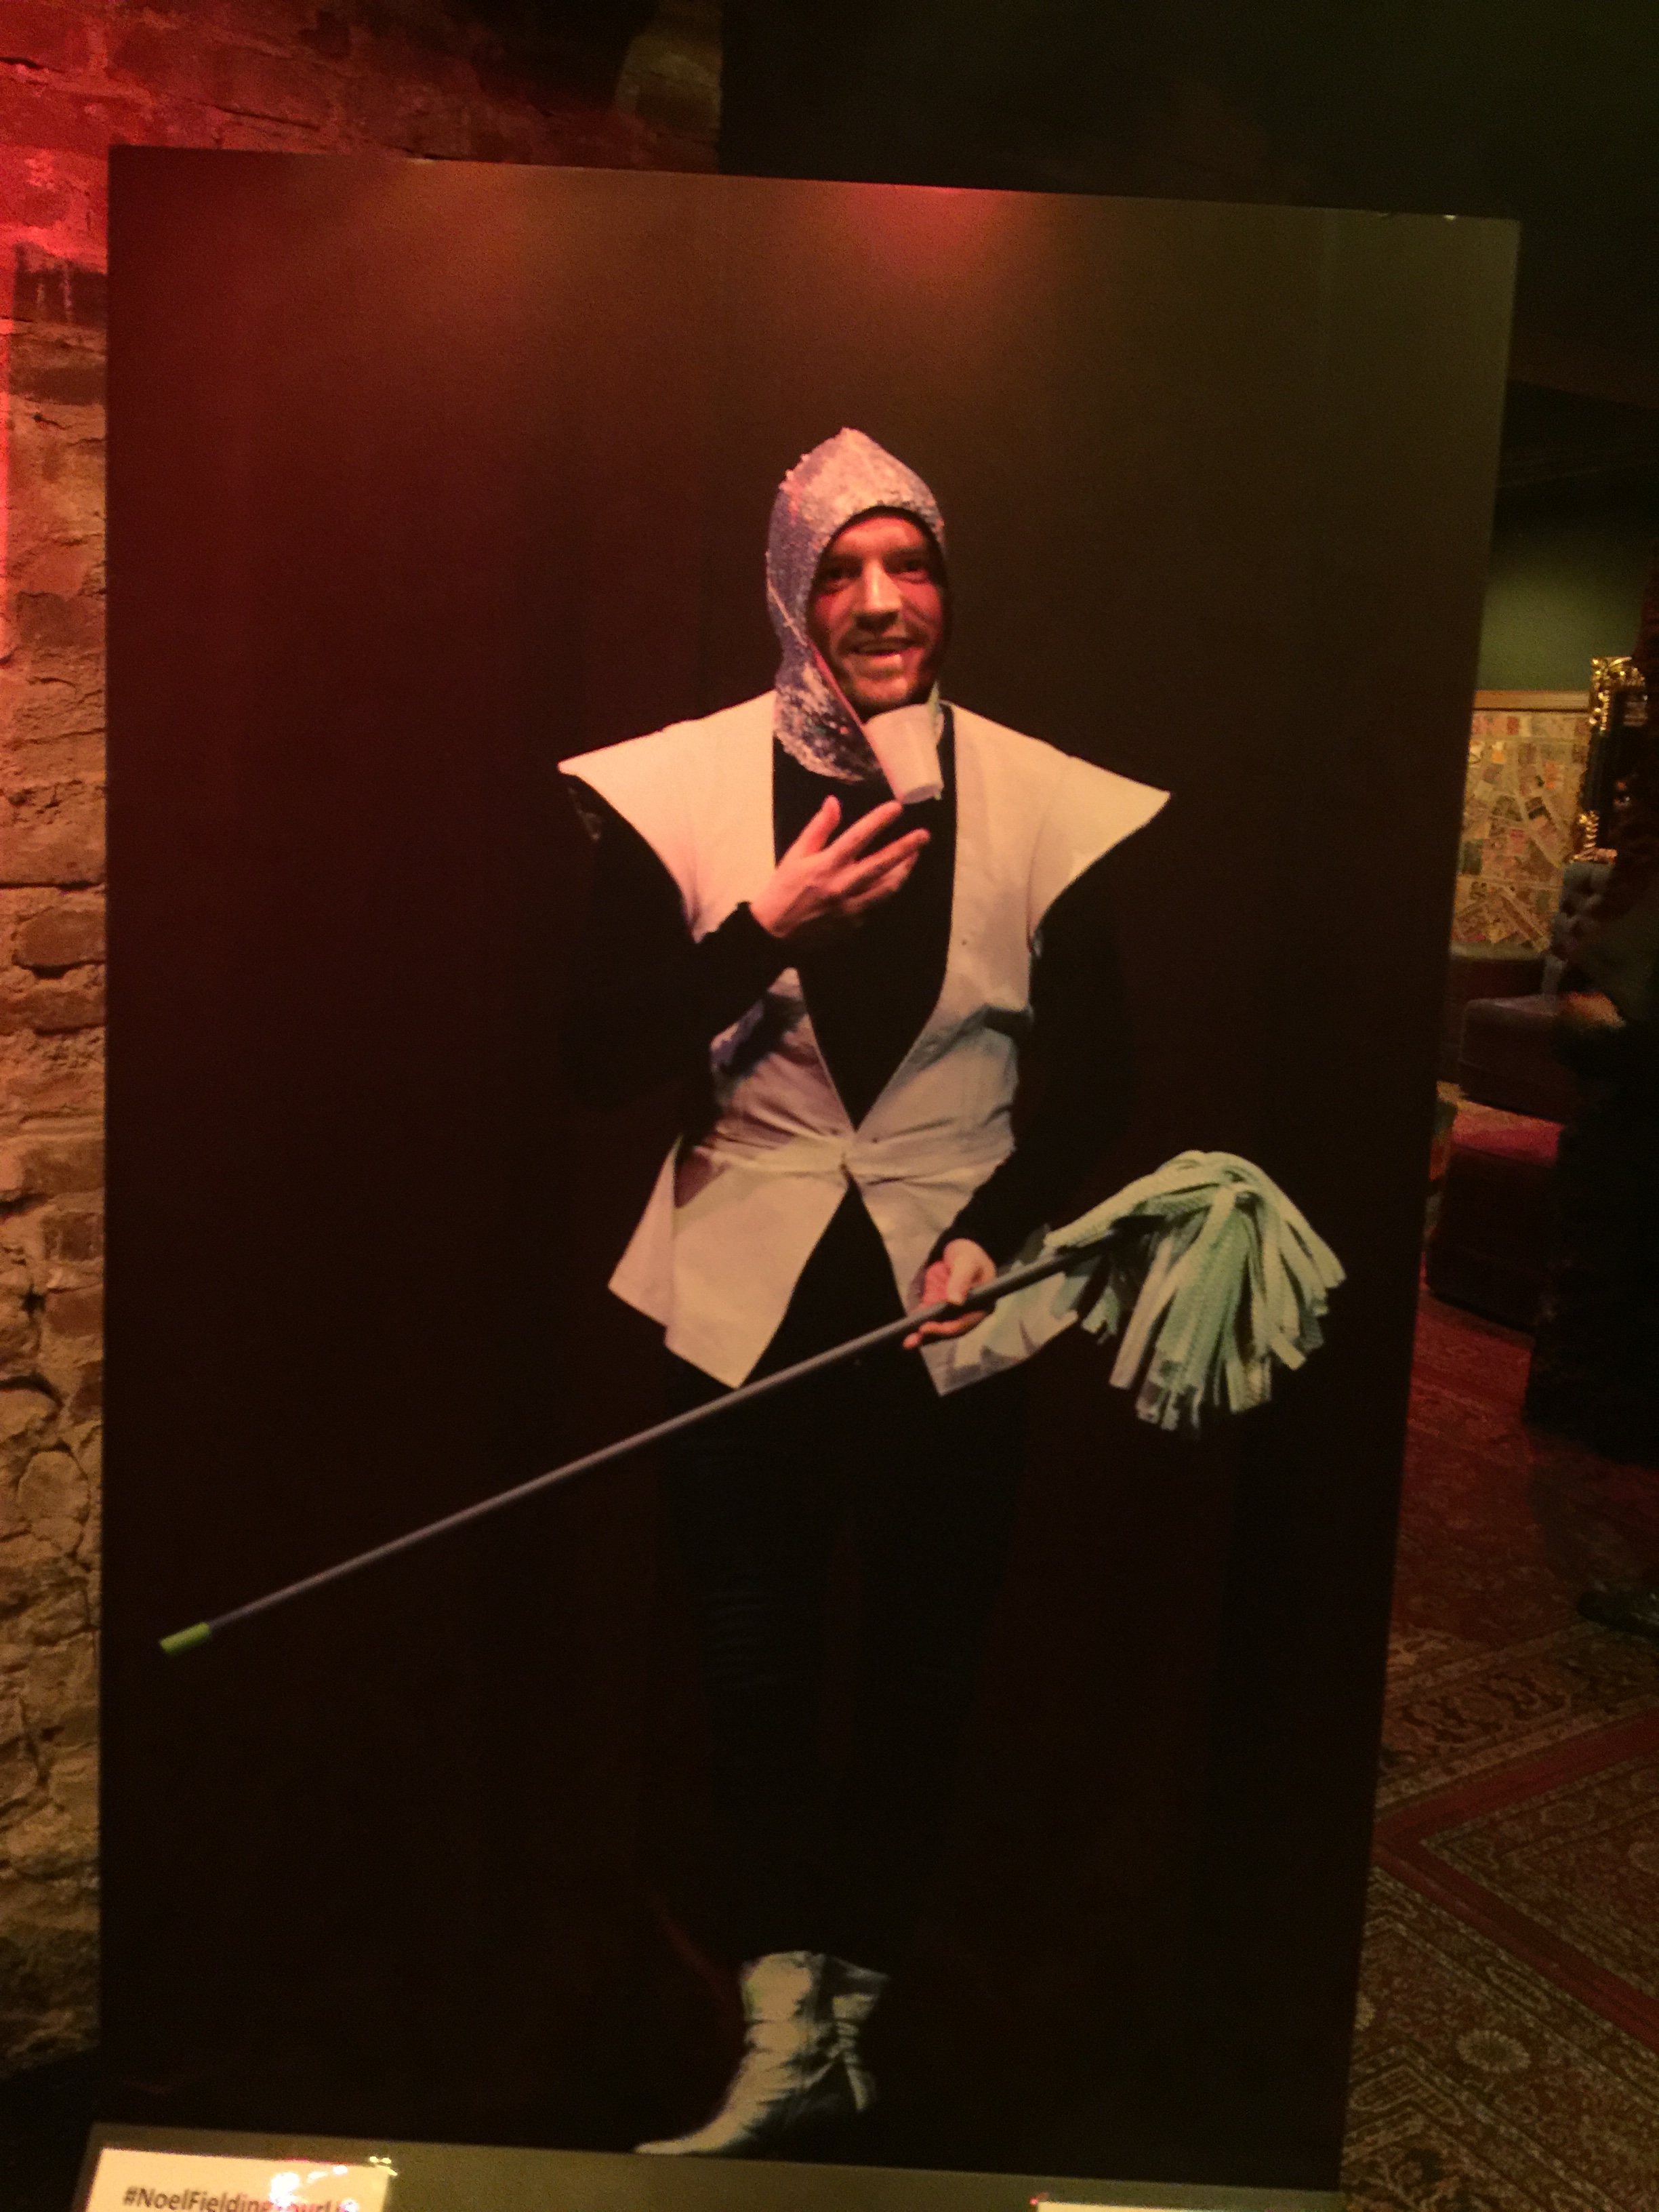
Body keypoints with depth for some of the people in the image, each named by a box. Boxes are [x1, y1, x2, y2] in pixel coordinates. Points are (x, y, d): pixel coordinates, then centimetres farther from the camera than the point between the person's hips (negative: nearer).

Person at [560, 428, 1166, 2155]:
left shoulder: (1042, 802, -3)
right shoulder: (679, 788, -5)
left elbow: (1093, 1082, 2)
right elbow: (597, 1063, -8)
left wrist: (994, 1232, -13)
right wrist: (768, 930, -18)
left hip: (949, 1306, 1)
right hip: (745, 1300, 0)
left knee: (921, 1674, 12)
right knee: (758, 1678, 8)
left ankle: (842, 2009, 34)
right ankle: (789, 2029, 27)